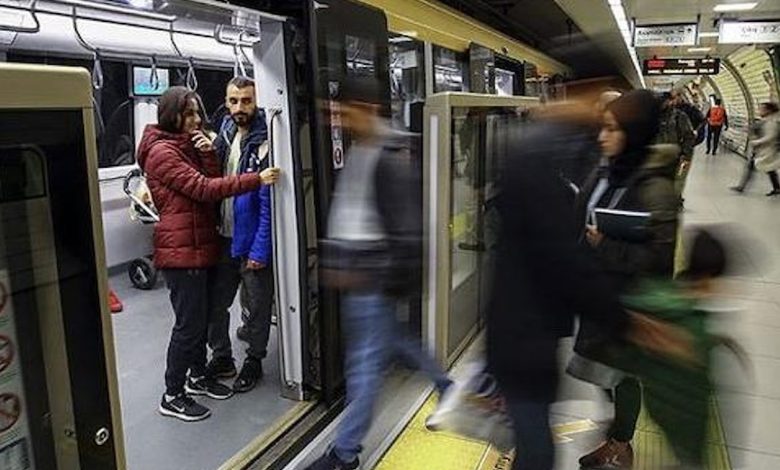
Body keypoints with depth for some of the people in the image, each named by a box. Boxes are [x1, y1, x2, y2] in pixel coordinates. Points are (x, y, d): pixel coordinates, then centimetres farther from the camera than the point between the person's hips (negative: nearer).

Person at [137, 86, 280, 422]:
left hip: (201, 246, 9)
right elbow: (203, 188, -23)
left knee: (202, 315, 18)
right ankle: (172, 396, 10)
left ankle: (197, 376, 34)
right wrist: (256, 179, -28)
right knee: (189, 323, -4)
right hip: (181, 249, -9)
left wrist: (208, 152, -9)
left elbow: (212, 181, 7)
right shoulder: (162, 152, -13)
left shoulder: (188, 146, 16)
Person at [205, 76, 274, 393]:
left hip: (252, 241, -6)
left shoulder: (264, 141, -15)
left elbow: (268, 203, -18)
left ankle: (254, 361, 30)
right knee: (215, 302, 16)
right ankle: (222, 357, 35)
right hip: (224, 236, 6)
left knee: (256, 306, 11)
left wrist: (260, 250, -19)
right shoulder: (226, 130, 6)